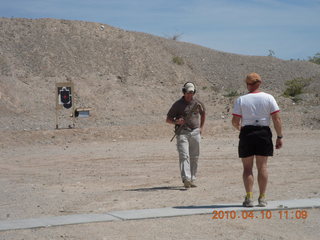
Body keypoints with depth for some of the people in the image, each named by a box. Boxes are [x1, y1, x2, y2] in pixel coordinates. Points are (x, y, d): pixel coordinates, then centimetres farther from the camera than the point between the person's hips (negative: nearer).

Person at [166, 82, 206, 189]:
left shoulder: (198, 103, 9)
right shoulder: (178, 104, -1)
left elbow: (203, 113, 30)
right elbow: (168, 119, 4)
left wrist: (201, 127, 21)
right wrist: (176, 122, -16)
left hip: (195, 133, 4)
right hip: (182, 133, -4)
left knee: (194, 158, 6)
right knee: (184, 156, -16)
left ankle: (192, 180, 14)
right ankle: (186, 179, -27)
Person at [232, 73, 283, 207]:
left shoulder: (241, 100, -1)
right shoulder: (268, 98, 1)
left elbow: (235, 121, -4)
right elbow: (277, 119, -4)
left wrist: (239, 127, 18)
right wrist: (279, 137, 2)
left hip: (247, 133, -1)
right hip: (264, 133, 1)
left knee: (247, 167, 6)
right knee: (262, 166, 7)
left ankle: (249, 197, -1)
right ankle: (262, 198, 7)